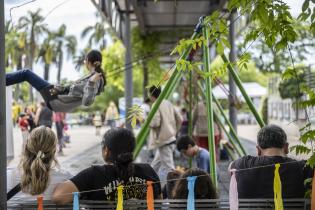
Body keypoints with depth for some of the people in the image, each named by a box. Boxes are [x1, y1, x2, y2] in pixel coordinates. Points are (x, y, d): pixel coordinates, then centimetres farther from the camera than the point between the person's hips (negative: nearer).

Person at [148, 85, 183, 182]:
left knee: (169, 168, -9)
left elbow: (155, 123, -22)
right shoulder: (168, 103, 11)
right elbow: (179, 119, 12)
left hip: (163, 141, -9)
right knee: (155, 167, 20)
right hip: (171, 138, 9)